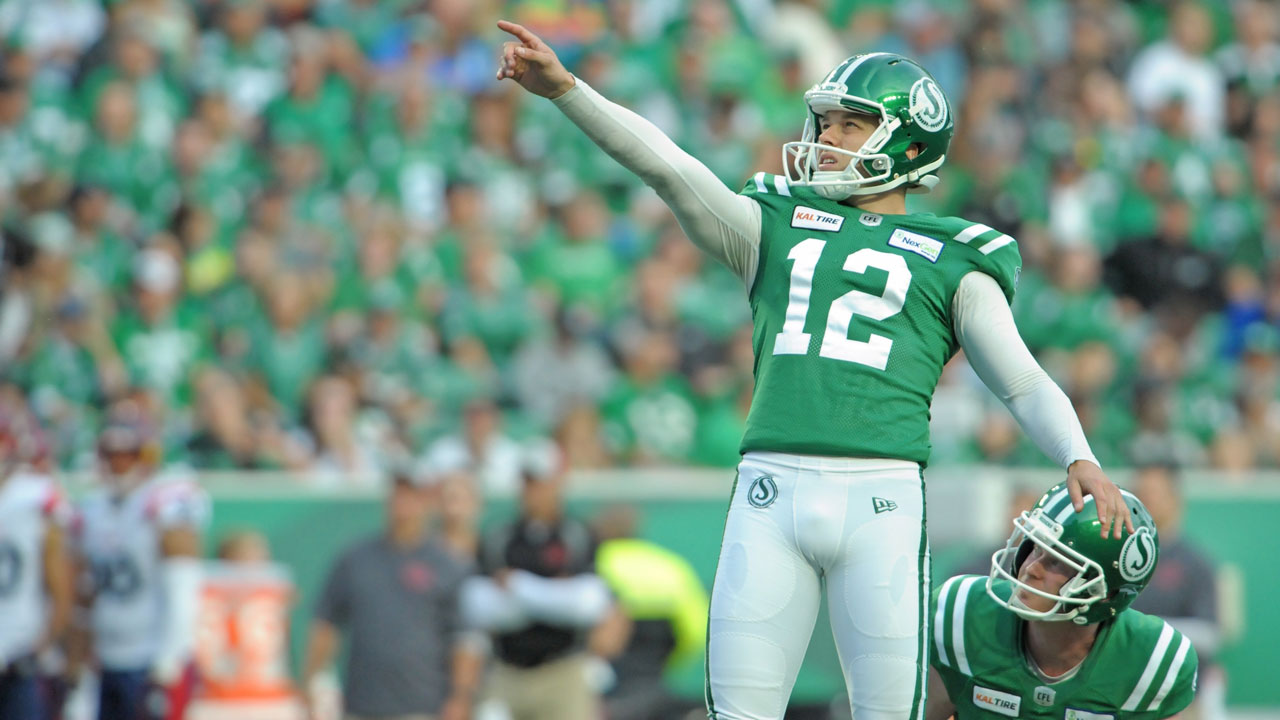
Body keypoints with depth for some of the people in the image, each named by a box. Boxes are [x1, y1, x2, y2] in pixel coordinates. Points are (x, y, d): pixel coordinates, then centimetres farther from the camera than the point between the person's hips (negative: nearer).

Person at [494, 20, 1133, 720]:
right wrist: (563, 88, -3)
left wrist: (1078, 459, -8)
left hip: (882, 501, -2)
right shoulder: (777, 227, 18)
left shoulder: (949, 261, 13)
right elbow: (665, 166, 8)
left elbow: (1025, 384, 10)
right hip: (771, 491, 2)